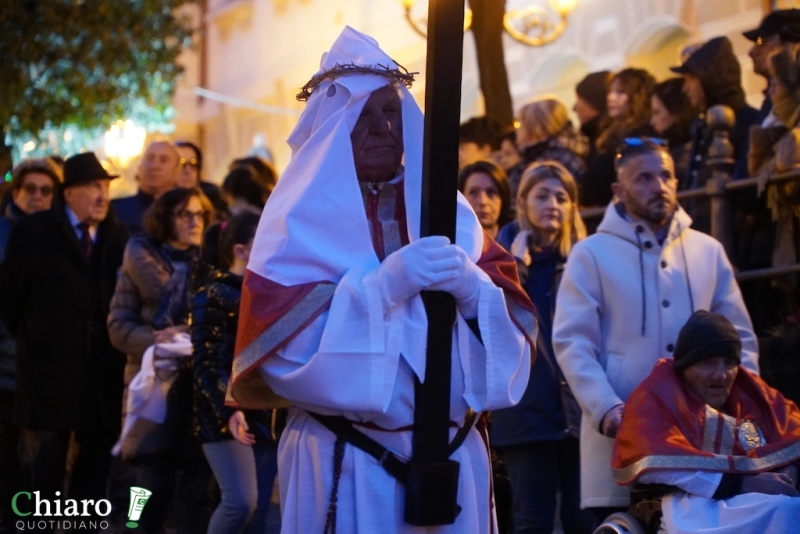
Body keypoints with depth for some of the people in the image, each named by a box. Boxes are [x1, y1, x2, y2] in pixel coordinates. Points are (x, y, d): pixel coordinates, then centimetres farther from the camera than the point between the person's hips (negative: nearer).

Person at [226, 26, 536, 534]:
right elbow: (282, 344, -13)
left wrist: (471, 286, -17)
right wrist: (385, 283, -21)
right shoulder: (301, 222, -1)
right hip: (343, 462, -3)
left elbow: (515, 326, 4)